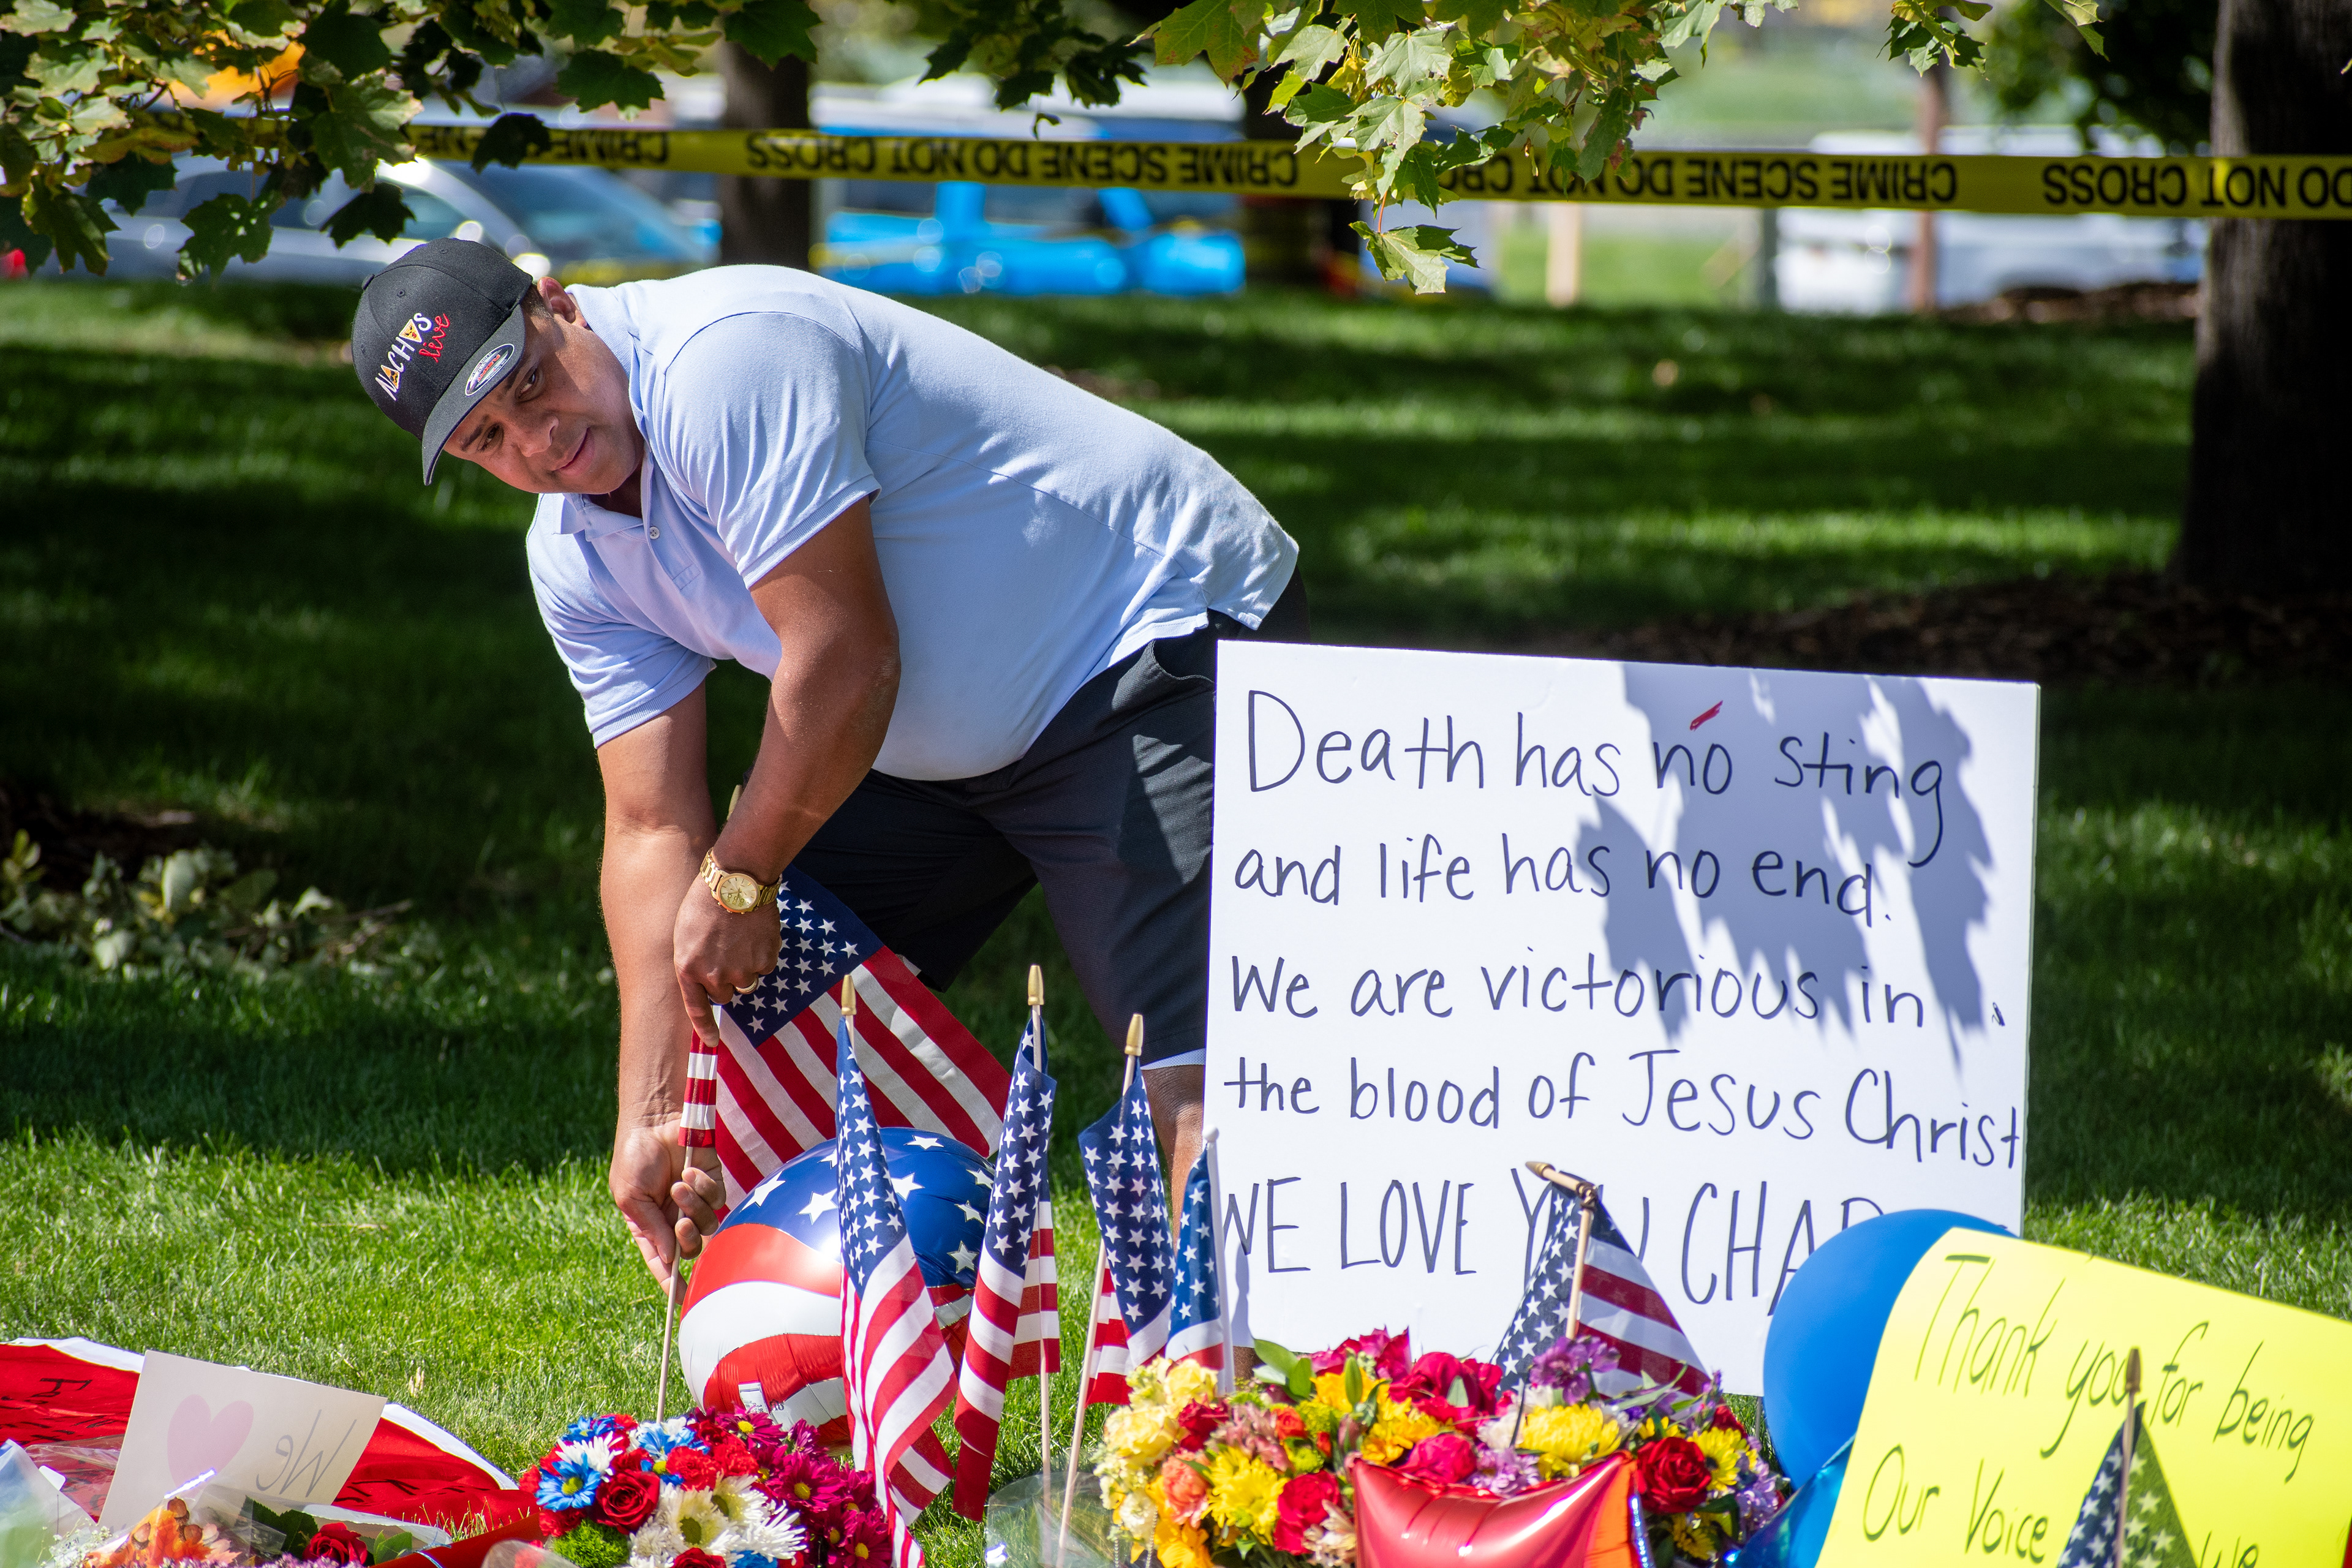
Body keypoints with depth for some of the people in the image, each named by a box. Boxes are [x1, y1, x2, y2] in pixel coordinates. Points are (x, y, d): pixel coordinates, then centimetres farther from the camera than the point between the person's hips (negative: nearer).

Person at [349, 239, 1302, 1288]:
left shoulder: (722, 357, -26)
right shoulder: (574, 563, 2)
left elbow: (847, 663, -26)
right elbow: (655, 829, 1)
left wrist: (739, 880, -11)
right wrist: (648, 1120, -7)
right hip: (941, 747, 10)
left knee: (1191, 1084, -22)